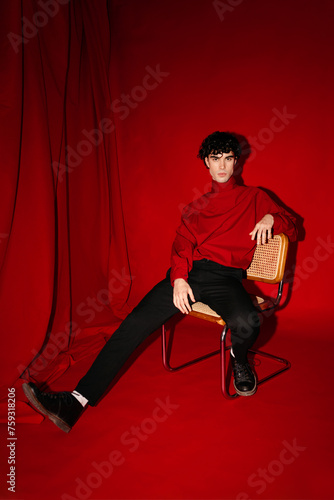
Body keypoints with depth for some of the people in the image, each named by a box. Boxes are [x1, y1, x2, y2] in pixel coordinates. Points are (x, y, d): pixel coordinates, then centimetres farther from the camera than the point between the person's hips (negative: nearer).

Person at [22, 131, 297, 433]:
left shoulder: (255, 197, 19)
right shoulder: (196, 207, 24)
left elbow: (292, 228, 19)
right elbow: (182, 246, 10)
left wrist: (271, 219, -5)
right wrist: (179, 278, -10)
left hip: (226, 277, -2)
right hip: (190, 272, 3)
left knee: (247, 323, -35)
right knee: (137, 321, -18)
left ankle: (239, 359, 4)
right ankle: (78, 401, -17)